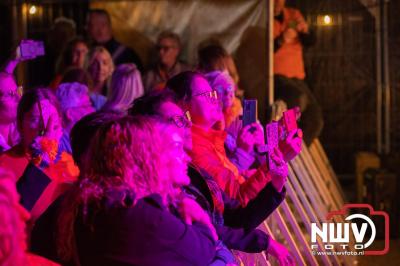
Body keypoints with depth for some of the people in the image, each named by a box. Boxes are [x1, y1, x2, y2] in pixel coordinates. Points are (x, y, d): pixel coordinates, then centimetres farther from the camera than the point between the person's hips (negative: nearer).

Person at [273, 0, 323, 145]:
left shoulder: (294, 15, 11)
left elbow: (310, 41, 4)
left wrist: (305, 30, -17)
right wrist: (280, 41, -29)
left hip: (296, 78, 6)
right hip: (275, 76, -6)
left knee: (315, 121, -6)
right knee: (297, 97, -35)